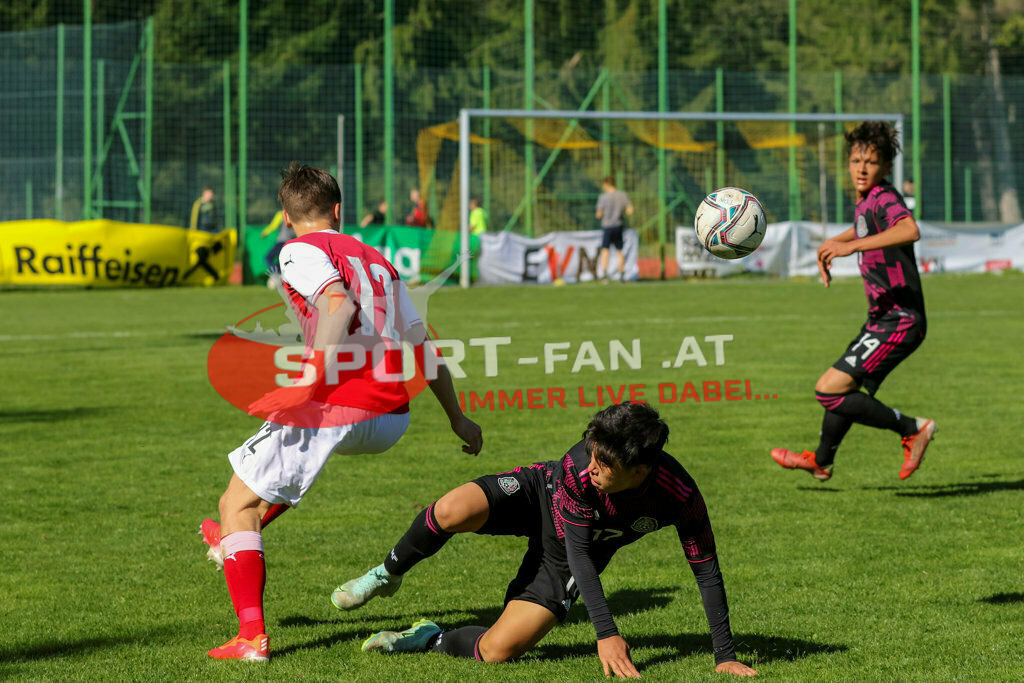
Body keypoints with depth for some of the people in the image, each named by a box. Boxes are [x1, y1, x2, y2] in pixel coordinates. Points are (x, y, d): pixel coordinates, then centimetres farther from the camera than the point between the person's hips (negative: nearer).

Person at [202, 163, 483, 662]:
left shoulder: (299, 251, 3)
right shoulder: (377, 260, 23)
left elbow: (340, 304, -18)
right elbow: (422, 348, 26)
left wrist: (309, 382, -23)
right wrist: (456, 418, 35)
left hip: (337, 405, -7)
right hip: (393, 420, 7)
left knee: (237, 506, 5)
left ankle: (251, 636, -8)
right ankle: (242, 542, 46)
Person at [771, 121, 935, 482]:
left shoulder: (885, 198, -17)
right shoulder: (865, 202, 12)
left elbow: (909, 230, -41)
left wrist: (851, 246, -42)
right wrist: (831, 244, 27)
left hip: (898, 322, -10)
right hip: (883, 318, 10)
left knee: (829, 391, -14)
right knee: (844, 387, 26)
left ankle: (912, 429, -7)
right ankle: (821, 461, 47)